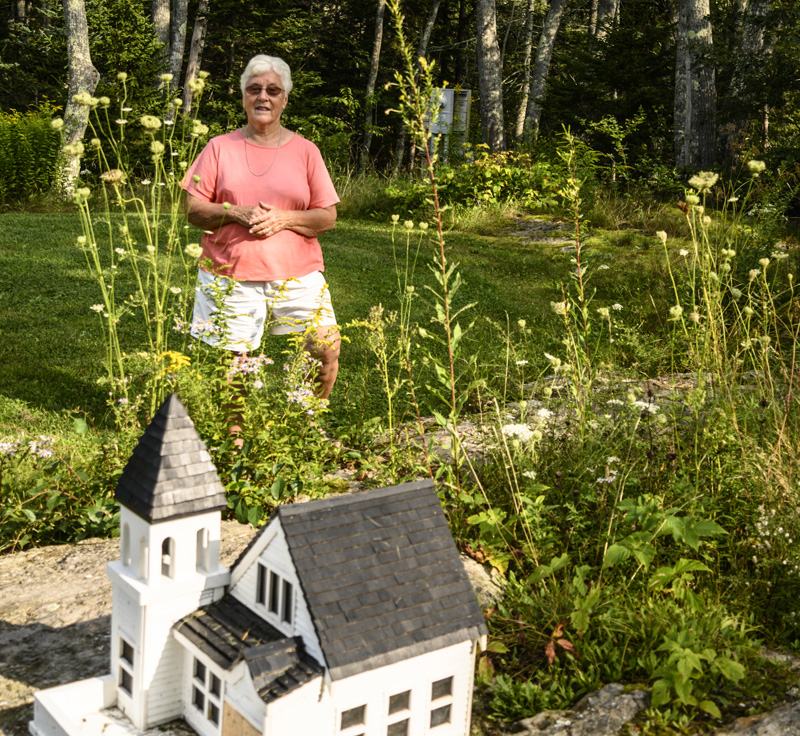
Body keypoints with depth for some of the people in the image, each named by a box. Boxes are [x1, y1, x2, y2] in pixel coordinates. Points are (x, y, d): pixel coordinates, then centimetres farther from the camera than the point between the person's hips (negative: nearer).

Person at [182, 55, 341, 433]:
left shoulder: (305, 150, 9)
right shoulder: (220, 147, 8)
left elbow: (327, 217, 6)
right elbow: (193, 209, 4)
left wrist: (283, 219, -12)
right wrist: (237, 213, -13)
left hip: (297, 274, 1)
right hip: (230, 275, 0)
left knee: (326, 352, -8)